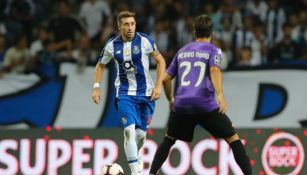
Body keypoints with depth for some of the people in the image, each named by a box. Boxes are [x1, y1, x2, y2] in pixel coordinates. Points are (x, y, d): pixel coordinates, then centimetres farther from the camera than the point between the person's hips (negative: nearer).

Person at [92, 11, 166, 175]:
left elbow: (160, 61, 1)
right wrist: (96, 87, 4)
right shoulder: (112, 45, -3)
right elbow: (100, 65, 14)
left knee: (141, 133, 9)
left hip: (145, 93, 0)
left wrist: (158, 86, -6)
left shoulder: (144, 41, -9)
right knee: (129, 130, -18)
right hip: (125, 93, 0)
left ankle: (134, 157, 42)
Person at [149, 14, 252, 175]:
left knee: (169, 140, 23)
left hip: (181, 103, 4)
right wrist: (220, 95, -26)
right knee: (233, 139, 3)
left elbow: (165, 79, 23)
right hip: (205, 104, -4)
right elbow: (215, 71, -13)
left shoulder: (182, 51, 21)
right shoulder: (213, 50, 7)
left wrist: (170, 100, 38)